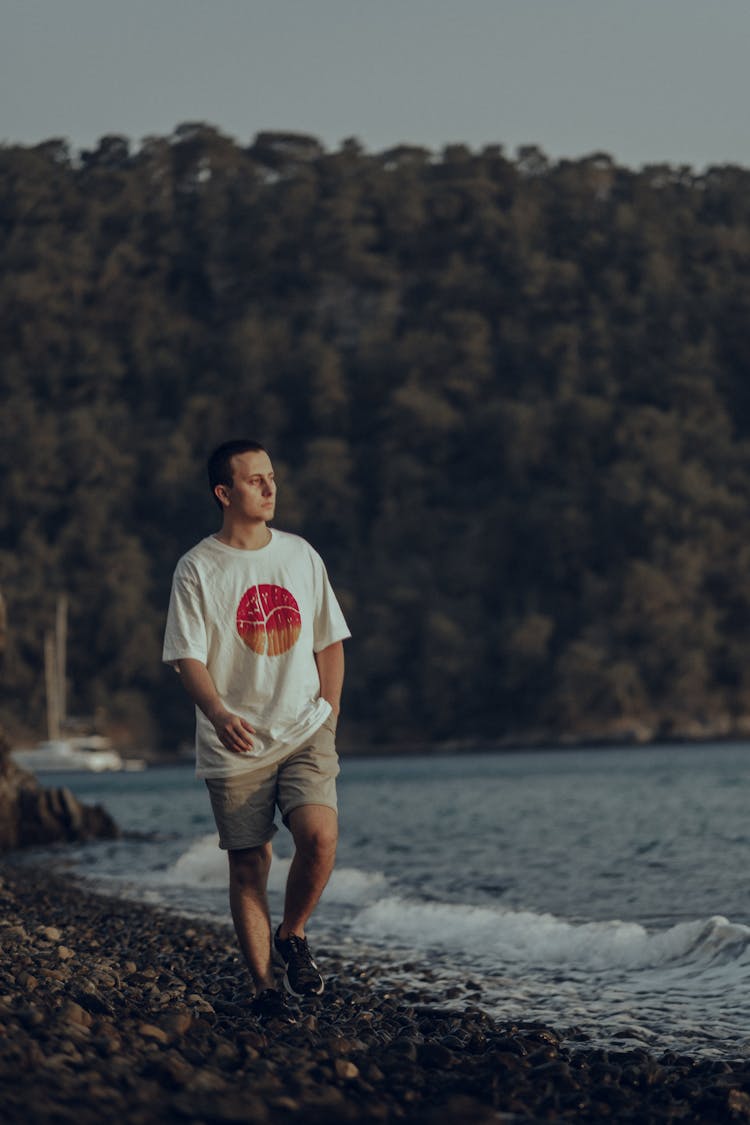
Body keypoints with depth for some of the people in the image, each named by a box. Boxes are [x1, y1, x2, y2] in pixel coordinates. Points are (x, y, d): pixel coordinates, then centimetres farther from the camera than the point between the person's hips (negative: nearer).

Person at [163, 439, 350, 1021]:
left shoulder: (301, 556, 9)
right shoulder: (198, 568, -2)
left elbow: (330, 642, 17)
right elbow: (188, 657, -7)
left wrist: (328, 713, 6)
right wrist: (220, 714, -25)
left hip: (305, 732, 2)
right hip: (236, 744, -2)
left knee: (320, 835, -19)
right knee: (249, 864, -2)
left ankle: (293, 935, 6)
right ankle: (264, 985, 8)